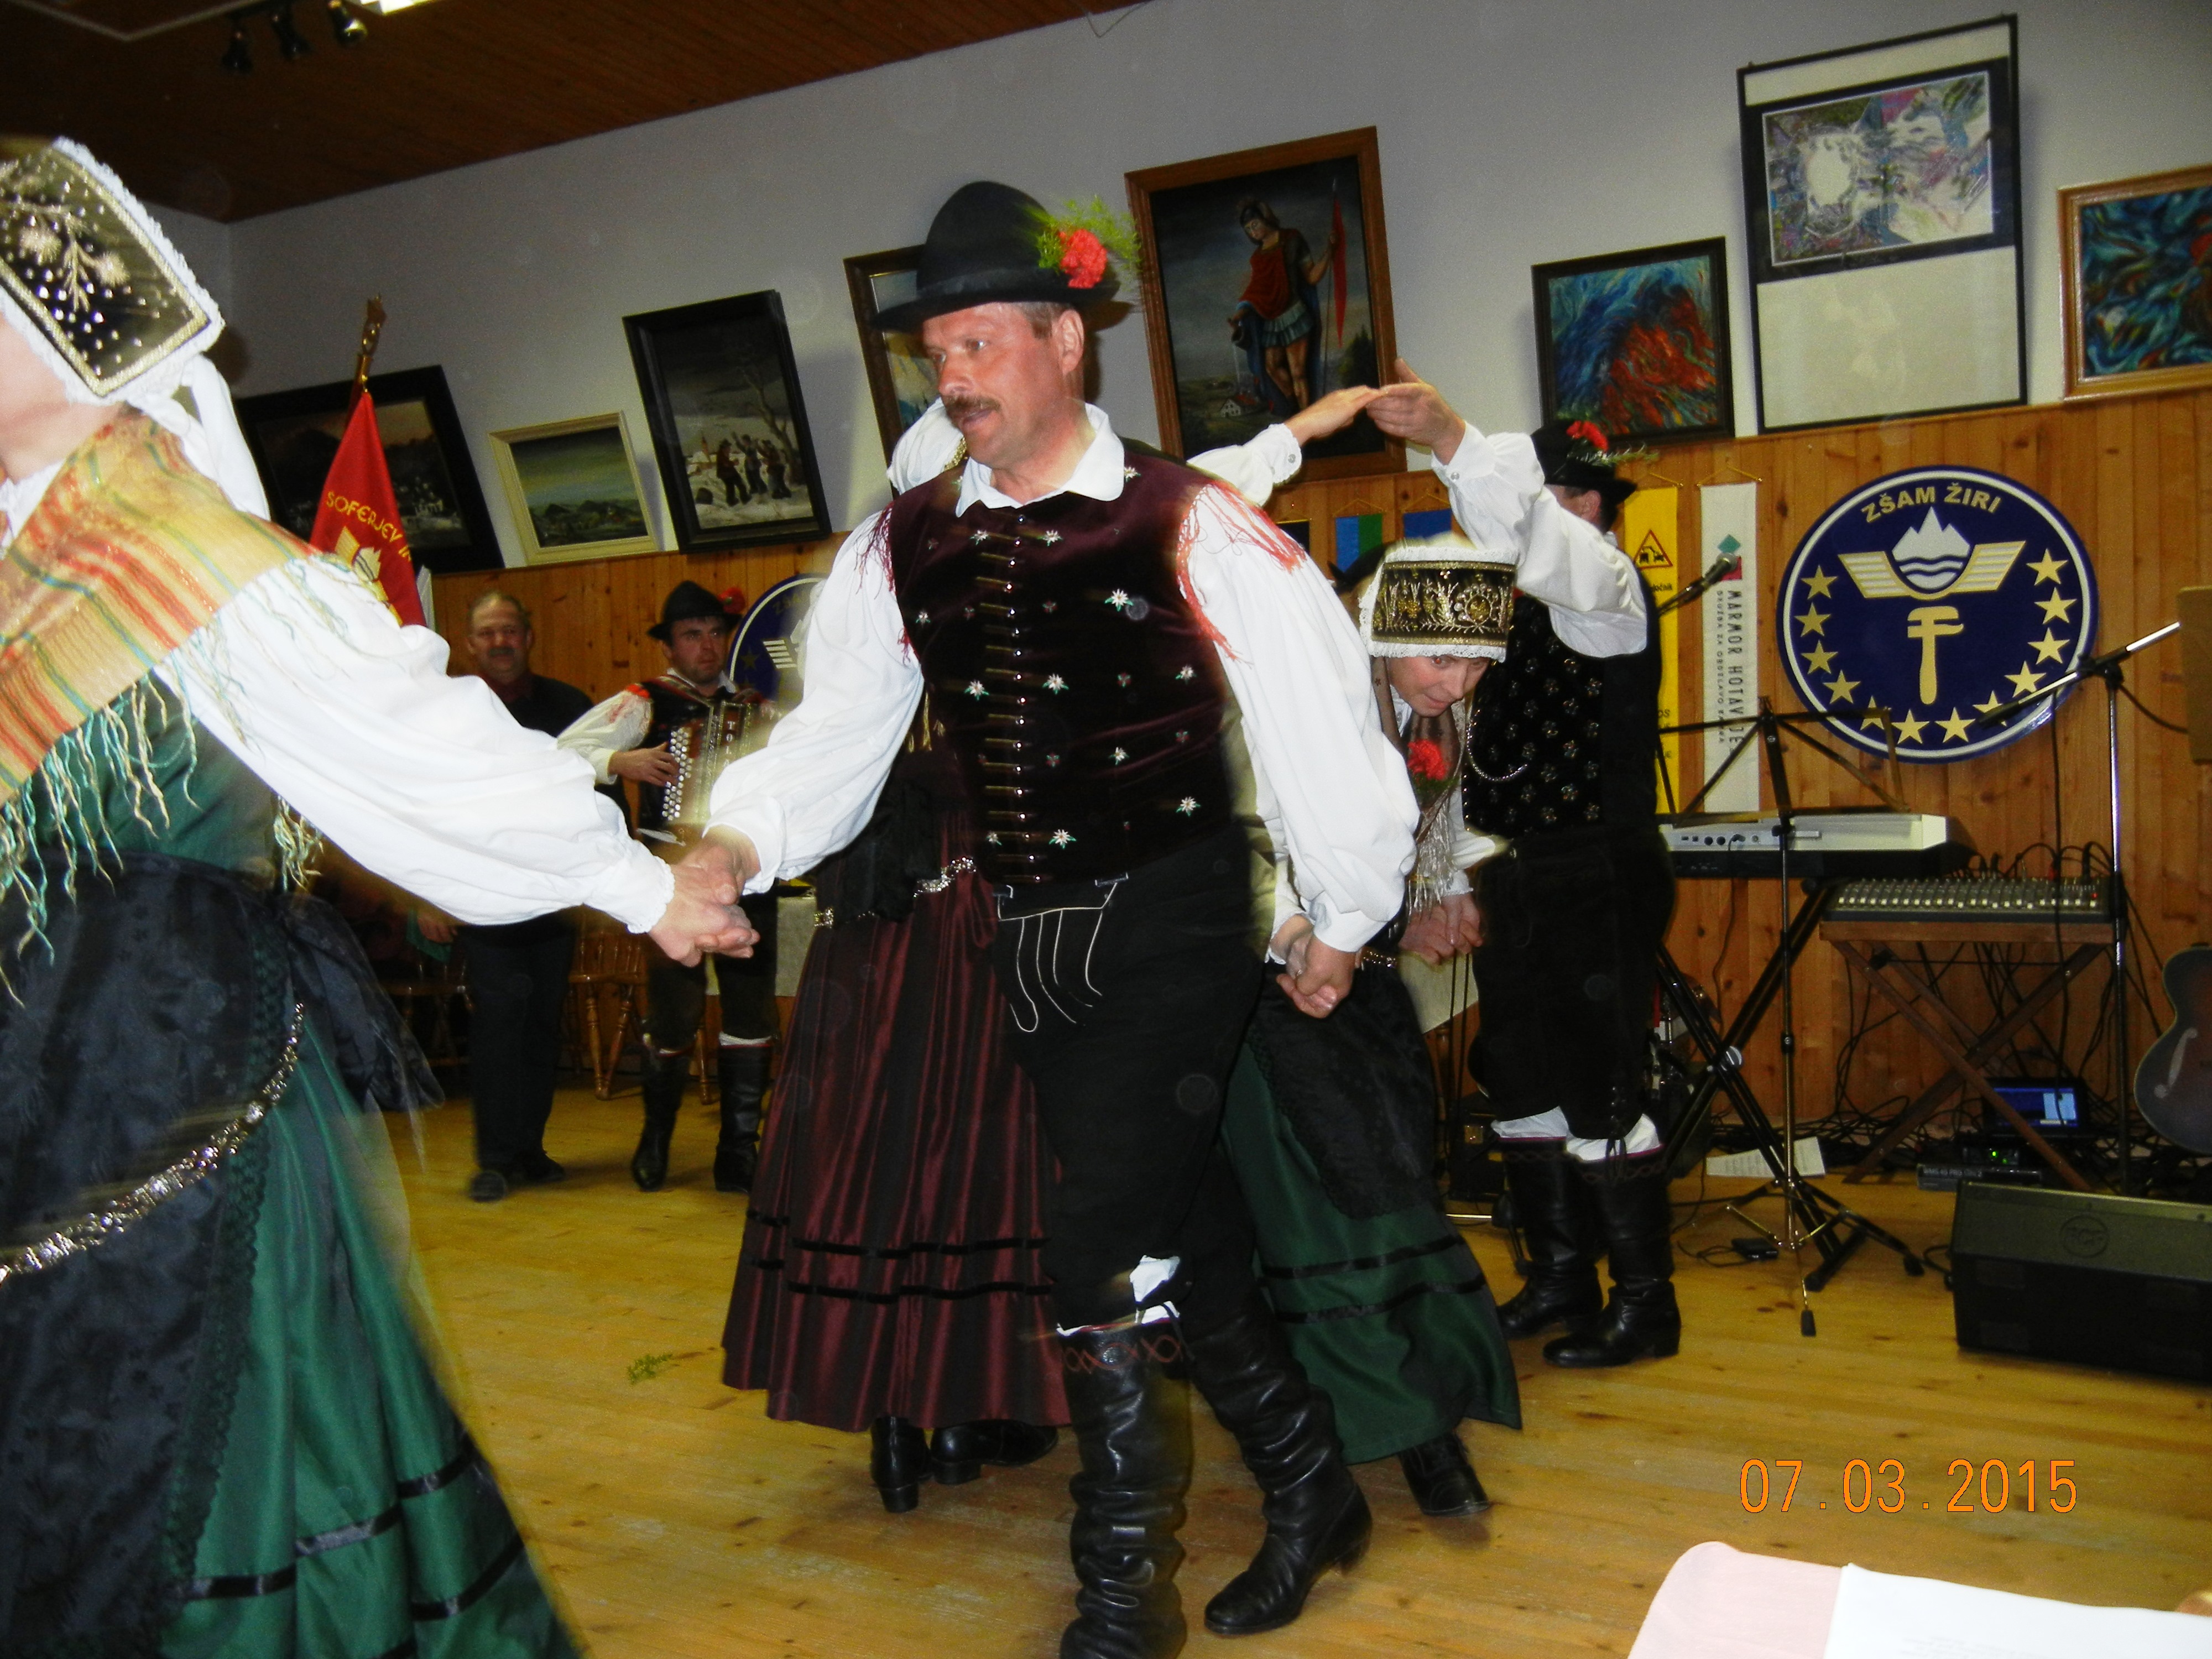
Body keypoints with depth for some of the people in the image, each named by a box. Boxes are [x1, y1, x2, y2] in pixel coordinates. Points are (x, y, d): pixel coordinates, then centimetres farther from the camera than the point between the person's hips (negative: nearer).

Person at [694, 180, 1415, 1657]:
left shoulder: (1193, 527, -10)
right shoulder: (905, 549, 4)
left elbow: (1318, 716, -6)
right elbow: (839, 729, 1)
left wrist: (1344, 920, 1)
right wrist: (731, 846, -17)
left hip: (1171, 925, -5)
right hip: (1032, 935, 5)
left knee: (1104, 1251, -10)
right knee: (1180, 1233, 17)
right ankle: (1309, 1482, 40)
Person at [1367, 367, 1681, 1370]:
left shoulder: (1608, 589, -8)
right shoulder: (1516, 609, 16)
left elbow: (1538, 536, -33)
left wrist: (1450, 438, -44)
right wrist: (1464, 880, 15)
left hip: (1601, 883, -9)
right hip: (1518, 888, 9)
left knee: (1600, 1097, -3)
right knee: (1519, 1087, 14)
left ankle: (1646, 1304, 13)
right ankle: (1560, 1280, 29)